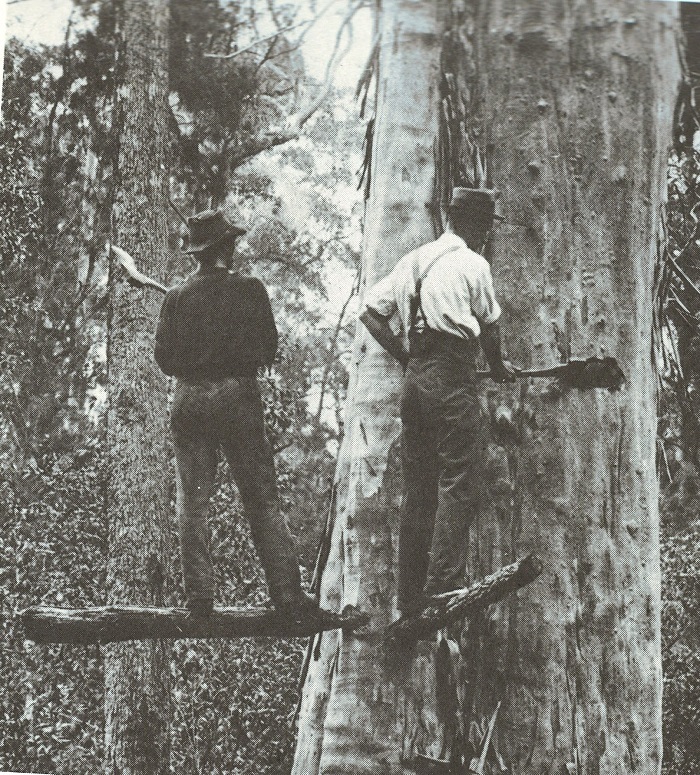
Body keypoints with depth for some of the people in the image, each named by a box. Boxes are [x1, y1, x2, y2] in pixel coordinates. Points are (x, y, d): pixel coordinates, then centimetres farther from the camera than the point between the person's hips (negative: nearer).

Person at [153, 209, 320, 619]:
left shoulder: (178, 296, 1)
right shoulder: (250, 290, -3)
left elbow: (165, 358, 2)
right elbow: (268, 350, 2)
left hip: (189, 401, 2)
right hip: (238, 397, -2)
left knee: (193, 504, 6)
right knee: (263, 500, 2)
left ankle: (200, 598, 4)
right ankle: (289, 594, -1)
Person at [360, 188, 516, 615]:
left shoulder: (413, 260, 16)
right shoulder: (473, 264, -3)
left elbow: (371, 312, 17)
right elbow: (490, 326, 5)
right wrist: (498, 366, 23)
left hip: (415, 377, 7)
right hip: (453, 376, -7)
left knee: (418, 490, 9)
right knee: (459, 484, -6)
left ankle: (411, 598, 10)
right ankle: (443, 588, -13)